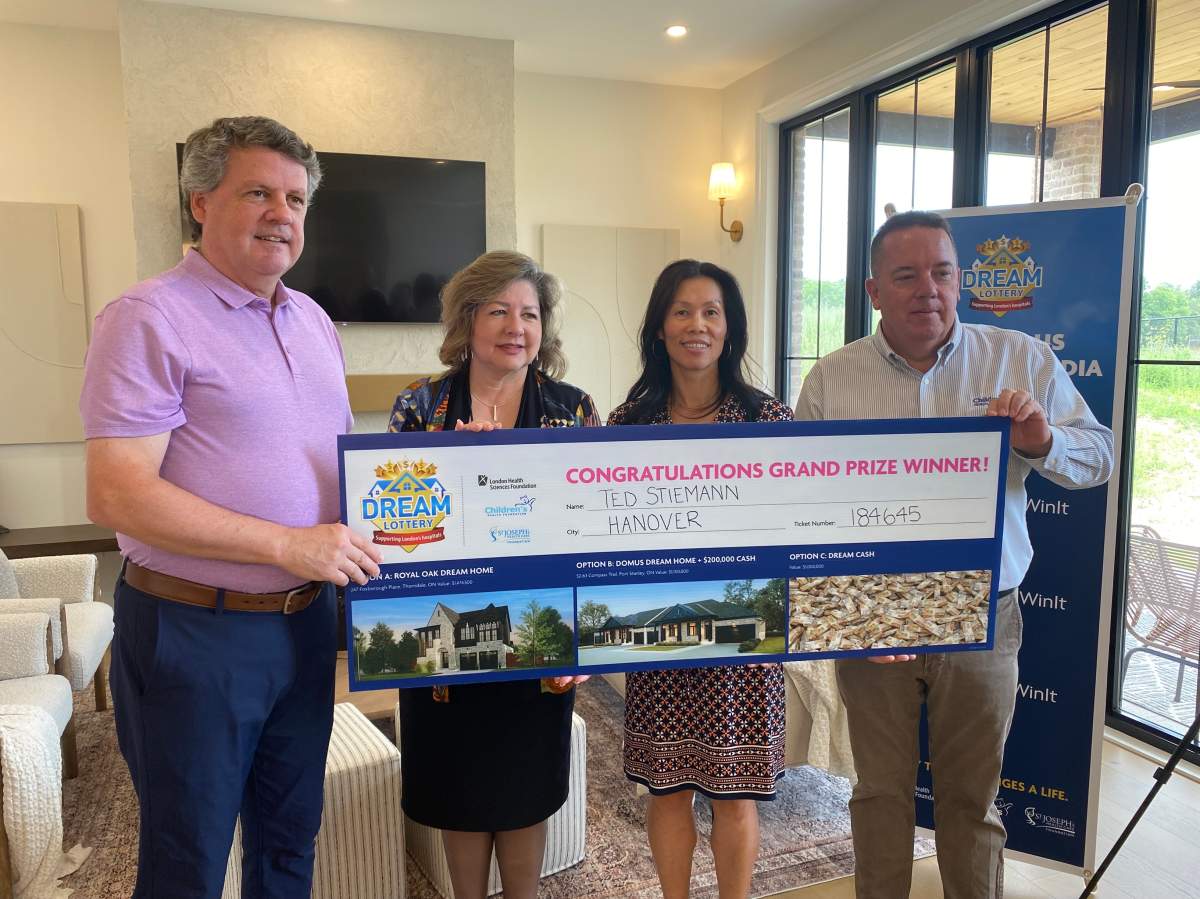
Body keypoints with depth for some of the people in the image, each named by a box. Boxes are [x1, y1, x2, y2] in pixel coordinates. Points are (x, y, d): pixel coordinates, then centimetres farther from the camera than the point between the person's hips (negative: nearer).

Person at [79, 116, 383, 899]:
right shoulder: (150, 318, -13)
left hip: (306, 620, 7)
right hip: (194, 629, -6)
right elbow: (115, 494, -21)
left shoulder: (315, 321, 10)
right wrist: (289, 546, -24)